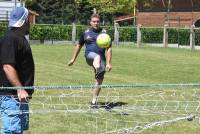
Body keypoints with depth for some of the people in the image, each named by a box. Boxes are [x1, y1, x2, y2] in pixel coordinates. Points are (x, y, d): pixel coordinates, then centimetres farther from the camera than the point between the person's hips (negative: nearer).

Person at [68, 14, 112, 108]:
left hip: (102, 58, 1)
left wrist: (108, 63, -5)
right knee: (97, 57, -39)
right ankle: (98, 69, -72)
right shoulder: (86, 33, 13)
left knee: (99, 81, -3)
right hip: (89, 55, -1)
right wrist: (73, 59, 26)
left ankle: (94, 101, 11)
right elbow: (79, 46, 25)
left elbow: (109, 49, 5)